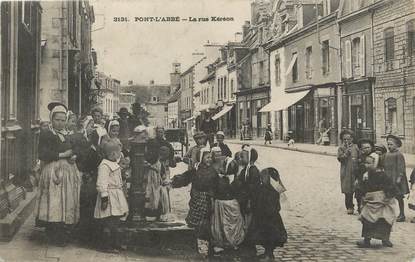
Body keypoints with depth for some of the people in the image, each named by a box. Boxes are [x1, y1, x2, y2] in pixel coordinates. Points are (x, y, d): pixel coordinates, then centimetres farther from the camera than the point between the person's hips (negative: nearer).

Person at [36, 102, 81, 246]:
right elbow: (42, 155, -13)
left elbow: (74, 152, 22)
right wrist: (62, 155, -14)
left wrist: (74, 157, -1)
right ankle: (53, 235, 0)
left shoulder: (68, 135, 18)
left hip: (69, 173, 6)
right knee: (53, 205, -9)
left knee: (68, 202, 5)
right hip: (53, 172, -6)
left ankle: (62, 234, 14)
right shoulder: (45, 135, -2)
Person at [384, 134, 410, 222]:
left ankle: (402, 215, 10)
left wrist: (399, 177, -17)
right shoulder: (387, 155, 10)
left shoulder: (399, 155, -10)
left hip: (396, 179, -6)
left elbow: (401, 167, -13)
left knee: (399, 197, 1)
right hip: (388, 179, 6)